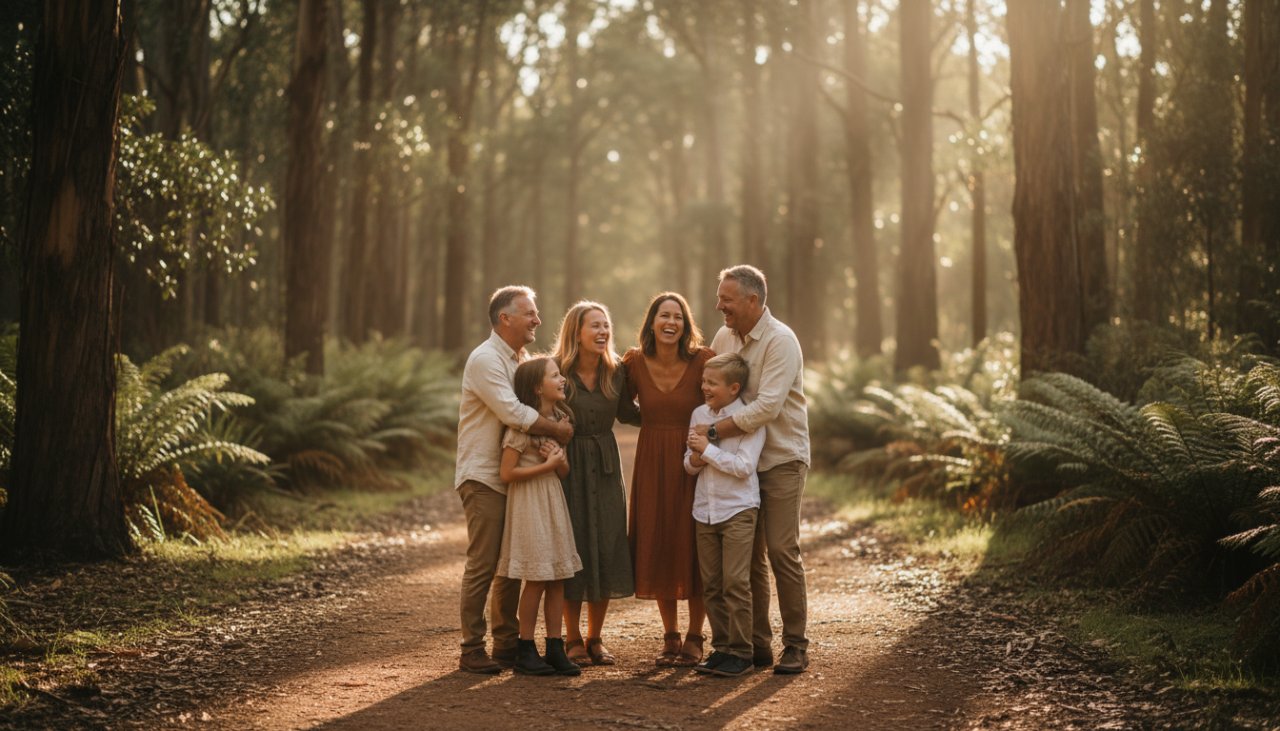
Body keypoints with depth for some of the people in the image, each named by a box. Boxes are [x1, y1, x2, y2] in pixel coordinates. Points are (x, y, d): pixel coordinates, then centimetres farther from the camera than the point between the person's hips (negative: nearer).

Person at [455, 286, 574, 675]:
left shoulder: (520, 359, 16)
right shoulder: (486, 359, -14)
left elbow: (531, 409, 19)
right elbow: (513, 413, -23)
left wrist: (551, 429, -1)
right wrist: (558, 429, -13)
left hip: (513, 475, 9)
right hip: (483, 478, -9)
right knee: (483, 564, -6)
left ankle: (506, 642, 21)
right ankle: (471, 649, 1)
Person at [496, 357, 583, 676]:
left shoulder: (559, 419, 9)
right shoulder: (522, 425, -13)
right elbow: (507, 473, -16)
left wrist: (560, 460, -9)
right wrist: (546, 465, -16)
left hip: (554, 500, 7)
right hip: (529, 502, -7)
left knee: (558, 578, 6)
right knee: (536, 579, -4)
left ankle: (555, 648, 11)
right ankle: (525, 651, 6)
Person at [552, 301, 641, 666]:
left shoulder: (616, 371, 1)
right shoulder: (557, 371, -11)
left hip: (605, 467, 4)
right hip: (568, 465, -4)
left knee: (607, 550, 3)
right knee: (571, 550, 1)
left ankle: (595, 638, 19)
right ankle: (572, 639, 17)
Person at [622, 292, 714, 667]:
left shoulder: (701, 360, -11)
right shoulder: (636, 361, -3)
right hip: (652, 464, 3)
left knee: (693, 548, 1)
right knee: (657, 548, 6)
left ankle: (694, 639, 14)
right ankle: (670, 638, 19)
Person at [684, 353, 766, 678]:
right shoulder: (698, 415, 9)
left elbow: (744, 466, -18)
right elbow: (689, 466, 15)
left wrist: (708, 449, -15)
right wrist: (695, 457, -8)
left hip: (738, 509, -6)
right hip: (705, 510, 6)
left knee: (735, 582, -8)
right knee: (712, 584, 8)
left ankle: (741, 652, -1)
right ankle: (721, 647, 16)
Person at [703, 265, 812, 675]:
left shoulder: (780, 341, -15)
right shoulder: (724, 338, 7)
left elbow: (767, 406, -24)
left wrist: (713, 431, -21)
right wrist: (708, 432, -1)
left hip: (781, 459, -6)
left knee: (782, 551, -8)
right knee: (749, 554, 8)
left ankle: (795, 646, 2)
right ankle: (757, 643, 16)